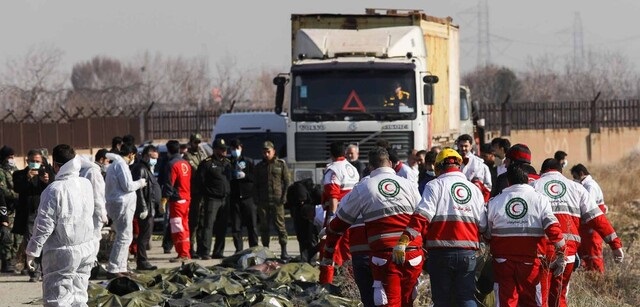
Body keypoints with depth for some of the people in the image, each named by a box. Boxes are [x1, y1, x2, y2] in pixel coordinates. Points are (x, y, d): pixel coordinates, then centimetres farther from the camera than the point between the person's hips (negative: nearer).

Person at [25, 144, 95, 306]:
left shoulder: (55, 189, -16)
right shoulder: (86, 184, 4)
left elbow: (45, 225, -14)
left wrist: (32, 251, -6)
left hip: (61, 252, -7)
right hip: (87, 250, 7)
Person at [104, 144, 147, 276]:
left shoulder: (114, 164, 18)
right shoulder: (121, 165, -13)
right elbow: (128, 186, -18)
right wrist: (140, 183, -2)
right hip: (122, 204, -11)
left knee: (124, 236, 17)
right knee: (124, 237, -10)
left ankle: (121, 268, 21)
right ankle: (113, 269, -12)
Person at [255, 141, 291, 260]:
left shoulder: (281, 164, 5)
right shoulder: (259, 167, 14)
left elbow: (287, 182, 4)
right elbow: (256, 184, 18)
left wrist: (284, 197, -6)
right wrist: (257, 198, 6)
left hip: (277, 201, -3)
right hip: (263, 201, 3)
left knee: (280, 225, -7)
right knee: (264, 226, 4)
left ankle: (284, 251, -7)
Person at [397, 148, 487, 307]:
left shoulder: (435, 186, -1)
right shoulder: (474, 189, 12)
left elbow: (422, 216, -14)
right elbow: (483, 226, 12)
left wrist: (404, 240, -18)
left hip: (442, 252, -3)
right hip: (468, 253, 3)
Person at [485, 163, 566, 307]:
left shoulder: (495, 202, 2)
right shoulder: (540, 200, -2)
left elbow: (486, 234, 8)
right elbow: (553, 228, -10)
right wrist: (560, 254, -4)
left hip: (503, 261, 1)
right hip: (530, 261, -1)